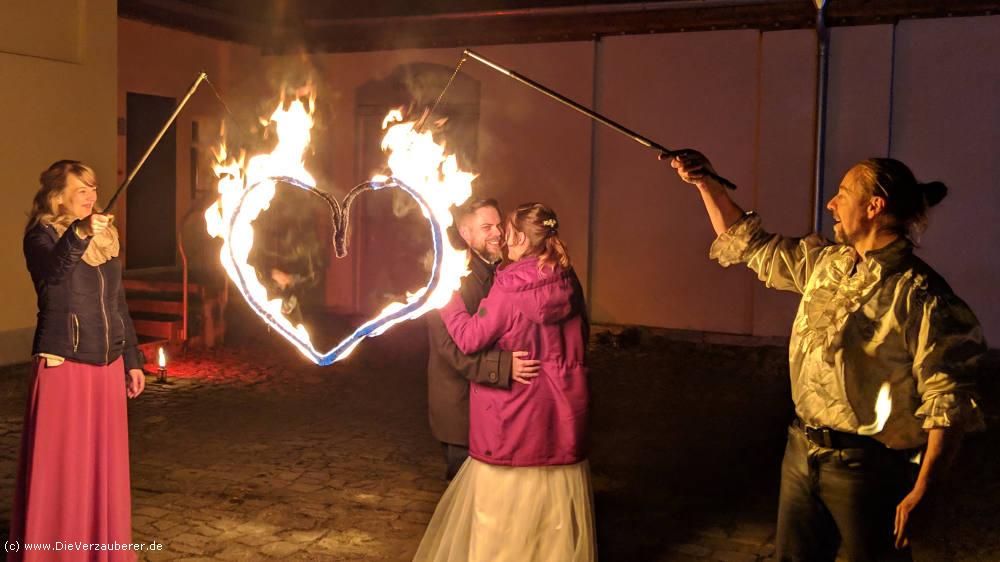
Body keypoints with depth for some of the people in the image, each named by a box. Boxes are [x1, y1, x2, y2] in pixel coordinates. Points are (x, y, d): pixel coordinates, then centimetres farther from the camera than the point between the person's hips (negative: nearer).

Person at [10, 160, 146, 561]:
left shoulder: (106, 238, 13)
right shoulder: (42, 234, -4)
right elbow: (52, 270, -28)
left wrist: (132, 359, 18)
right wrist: (78, 235, -45)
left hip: (107, 365, 6)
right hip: (62, 364, -6)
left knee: (106, 464, 11)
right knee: (59, 464, -2)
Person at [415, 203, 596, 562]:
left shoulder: (510, 288, -17)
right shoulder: (567, 282, 0)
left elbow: (470, 338, -15)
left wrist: (448, 295, -4)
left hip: (518, 411, -5)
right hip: (563, 411, 6)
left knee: (506, 519, 8)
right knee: (555, 510, 17)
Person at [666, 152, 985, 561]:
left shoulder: (919, 294, -16)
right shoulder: (823, 262, 6)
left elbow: (949, 403, -18)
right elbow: (751, 246, 19)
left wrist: (922, 494, -22)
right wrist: (705, 184, 15)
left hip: (865, 465, -7)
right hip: (802, 451, 7)